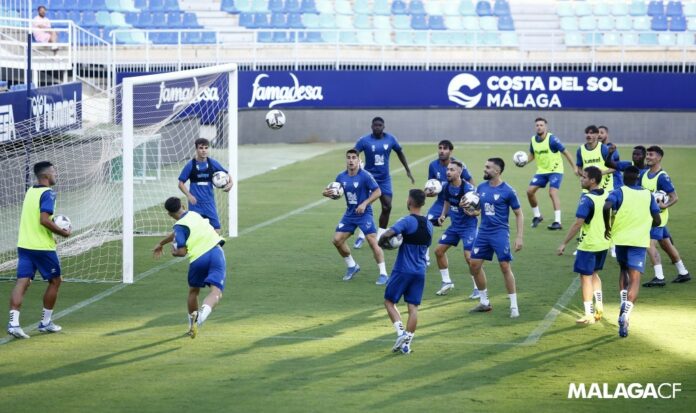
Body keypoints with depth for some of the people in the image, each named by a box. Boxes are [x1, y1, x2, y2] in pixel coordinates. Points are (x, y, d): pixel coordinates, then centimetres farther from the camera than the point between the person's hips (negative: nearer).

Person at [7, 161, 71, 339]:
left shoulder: (30, 191, 14)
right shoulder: (48, 193, -12)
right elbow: (44, 219, -23)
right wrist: (63, 232, -12)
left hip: (24, 244, 7)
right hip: (43, 246, -7)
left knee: (22, 282, -1)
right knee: (55, 281, 12)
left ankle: (13, 323, -15)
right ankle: (45, 322, 17)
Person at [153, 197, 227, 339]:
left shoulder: (180, 226, 1)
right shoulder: (194, 214, 20)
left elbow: (182, 252, -9)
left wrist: (173, 251, 16)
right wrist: (161, 243, 51)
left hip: (198, 259, -3)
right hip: (215, 252, 3)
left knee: (193, 291, 23)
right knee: (216, 292, -11)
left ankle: (192, 325, 36)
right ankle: (204, 310, -41)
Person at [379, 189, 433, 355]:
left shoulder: (407, 221, -14)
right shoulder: (429, 225, 8)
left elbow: (386, 234, -27)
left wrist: (381, 242, -5)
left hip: (403, 270, -5)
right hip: (420, 271, 5)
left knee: (389, 301, 9)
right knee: (413, 306, 5)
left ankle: (401, 332, -7)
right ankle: (407, 343, 3)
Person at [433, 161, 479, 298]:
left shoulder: (468, 188, -22)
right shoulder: (447, 187, -2)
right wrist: (443, 215, 6)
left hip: (468, 226, -7)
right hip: (454, 225, 7)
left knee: (469, 256, -16)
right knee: (439, 250, 8)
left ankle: (478, 287, -1)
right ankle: (447, 282, 25)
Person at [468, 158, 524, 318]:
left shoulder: (507, 191, -9)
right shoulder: (481, 188, 6)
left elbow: (519, 214, -3)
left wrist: (519, 237, -9)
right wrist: (471, 211, -8)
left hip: (500, 233, -6)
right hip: (483, 231, 6)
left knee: (505, 267, -9)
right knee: (474, 264, 5)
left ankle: (514, 306, 1)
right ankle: (484, 302, 21)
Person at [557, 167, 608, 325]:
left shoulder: (587, 199, -20)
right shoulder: (607, 195, 2)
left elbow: (577, 224, -25)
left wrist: (564, 243, -20)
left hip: (588, 245, -7)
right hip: (604, 242, 7)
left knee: (586, 277, 2)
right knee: (594, 273, 25)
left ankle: (589, 314, 3)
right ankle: (599, 305, 18)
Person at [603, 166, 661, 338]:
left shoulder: (619, 192, -2)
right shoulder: (648, 195, 6)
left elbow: (606, 208, -22)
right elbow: (657, 221, 7)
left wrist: (607, 227, -6)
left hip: (621, 238, 0)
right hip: (640, 241, 0)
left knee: (624, 270, 27)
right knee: (634, 279, -5)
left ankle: (624, 303, 11)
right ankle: (626, 313, -26)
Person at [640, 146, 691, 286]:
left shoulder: (662, 177, -19)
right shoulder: (644, 173, 4)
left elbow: (675, 197, -18)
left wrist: (665, 205, -34)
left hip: (657, 215, -8)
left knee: (650, 244, -17)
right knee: (666, 245, 16)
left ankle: (659, 278, -16)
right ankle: (683, 273, 27)